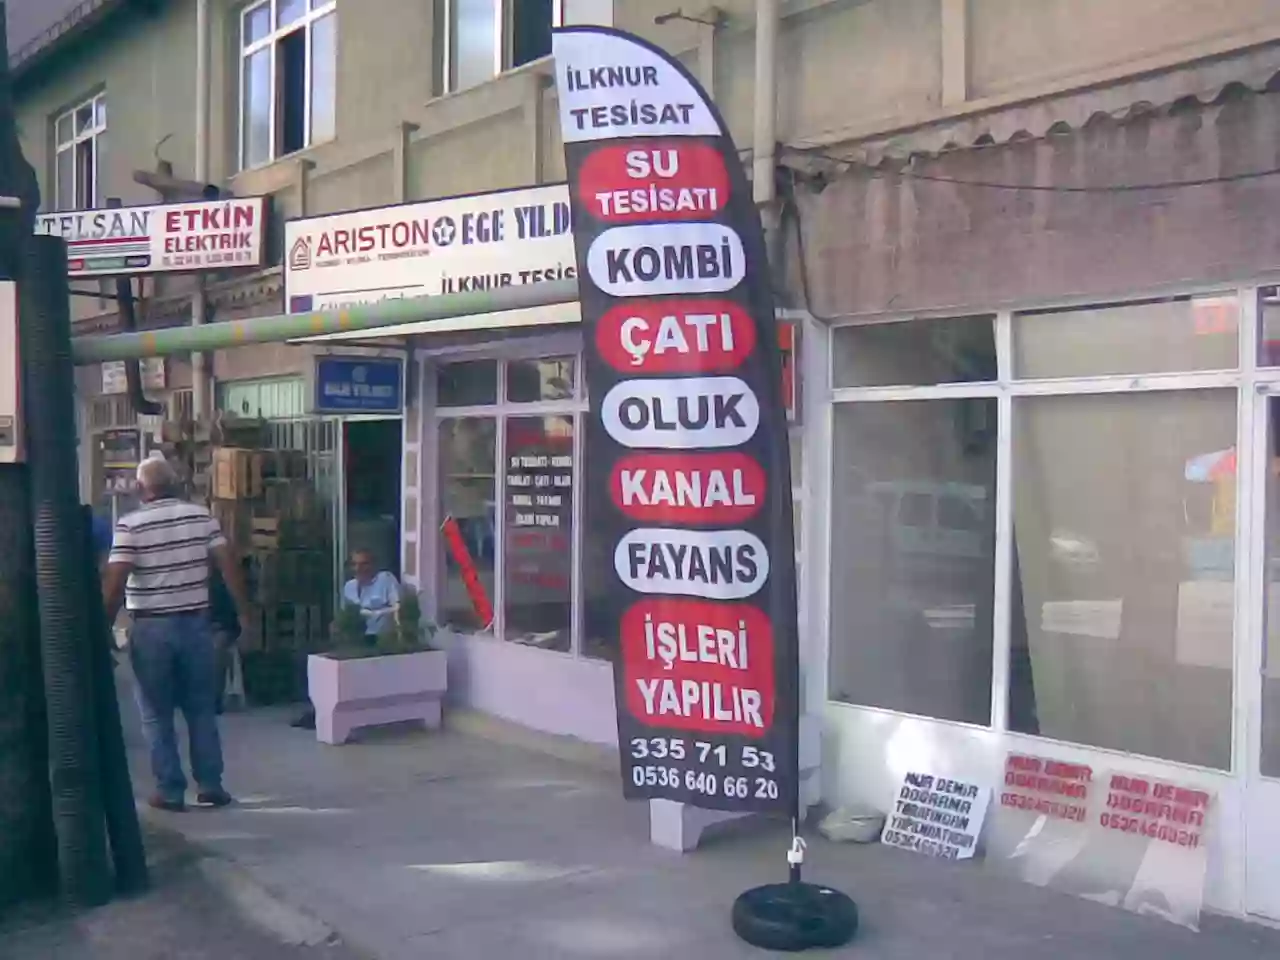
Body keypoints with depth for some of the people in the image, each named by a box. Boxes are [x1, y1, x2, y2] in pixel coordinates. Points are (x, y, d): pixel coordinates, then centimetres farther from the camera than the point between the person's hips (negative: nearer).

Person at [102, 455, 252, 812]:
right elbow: (229, 565, -1)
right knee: (202, 709, 12)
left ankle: (170, 791, 11)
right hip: (196, 623, 3)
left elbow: (114, 583, -13)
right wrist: (244, 612, 6)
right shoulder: (201, 516, 2)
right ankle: (210, 786, 14)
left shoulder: (131, 525, -8)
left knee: (157, 715, 8)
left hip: (151, 628, -3)